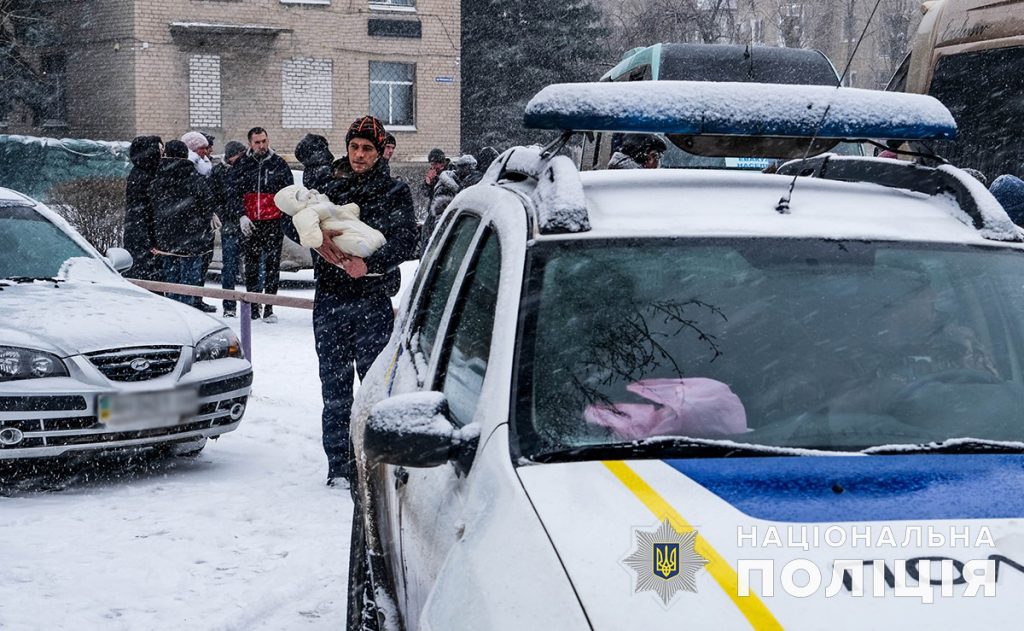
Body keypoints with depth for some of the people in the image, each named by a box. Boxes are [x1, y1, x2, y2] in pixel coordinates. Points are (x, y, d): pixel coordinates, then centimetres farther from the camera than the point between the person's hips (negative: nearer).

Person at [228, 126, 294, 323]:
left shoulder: (279, 164, 5)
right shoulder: (242, 165, 5)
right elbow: (233, 193, 4)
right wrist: (241, 216, -9)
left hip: (274, 223, -1)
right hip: (250, 224, 1)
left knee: (272, 265, -1)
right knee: (251, 265, 6)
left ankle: (269, 308, 2)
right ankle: (253, 306, 13)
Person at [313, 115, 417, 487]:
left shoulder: (395, 193, 4)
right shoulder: (334, 190, 15)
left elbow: (405, 244, -8)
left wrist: (369, 264, -23)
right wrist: (321, 237, -14)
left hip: (373, 300, -3)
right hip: (330, 300, 4)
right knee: (335, 384, 4)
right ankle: (339, 465, 11)